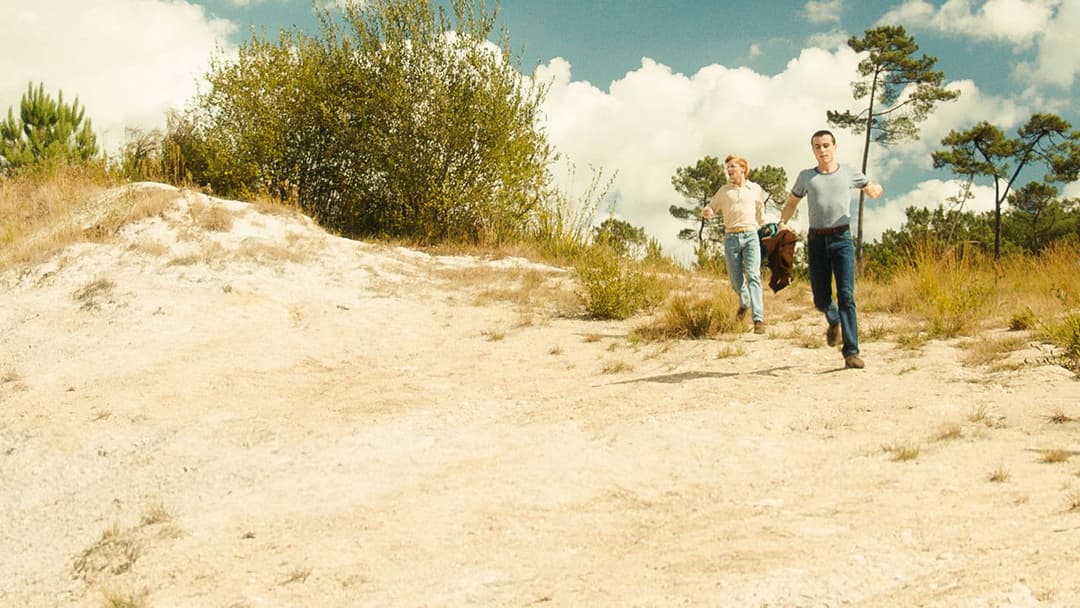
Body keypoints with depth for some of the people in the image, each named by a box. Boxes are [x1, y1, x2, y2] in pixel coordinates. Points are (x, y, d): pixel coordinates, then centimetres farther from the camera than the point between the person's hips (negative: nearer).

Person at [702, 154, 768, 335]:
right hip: (731, 237, 2)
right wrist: (706, 212, -9)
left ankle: (758, 319, -24)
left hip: (750, 236, -2)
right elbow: (710, 208, 13)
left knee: (753, 276, -17)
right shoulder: (724, 191, 9)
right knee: (736, 280, 5)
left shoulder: (755, 189, 9)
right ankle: (744, 302, 40)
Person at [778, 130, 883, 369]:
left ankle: (851, 353, -11)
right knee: (821, 299, 3)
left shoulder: (849, 173, 9)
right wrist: (782, 222, 2)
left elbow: (872, 189, 22)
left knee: (846, 295, -12)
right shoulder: (806, 176, 11)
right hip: (817, 241, 2)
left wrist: (875, 189, -4)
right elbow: (792, 203, 22)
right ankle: (834, 320, 40)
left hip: (842, 239, -2)